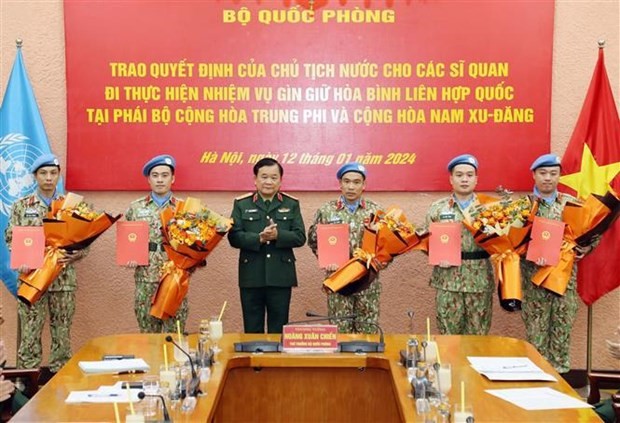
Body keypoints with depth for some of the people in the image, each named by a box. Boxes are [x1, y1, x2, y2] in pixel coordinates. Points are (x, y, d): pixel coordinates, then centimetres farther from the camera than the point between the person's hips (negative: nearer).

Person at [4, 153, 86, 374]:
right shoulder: (21, 205, 6)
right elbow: (11, 238, 5)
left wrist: (74, 256, -13)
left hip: (64, 278, 1)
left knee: (62, 333, 6)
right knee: (30, 333, 0)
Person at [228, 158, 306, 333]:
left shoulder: (291, 204, 7)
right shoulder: (242, 204, 5)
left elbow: (300, 237, -1)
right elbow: (234, 237, -4)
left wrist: (278, 235, -19)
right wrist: (259, 238, -20)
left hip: (280, 277, 0)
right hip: (251, 277, 0)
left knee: (278, 330, 8)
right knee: (252, 330, 8)